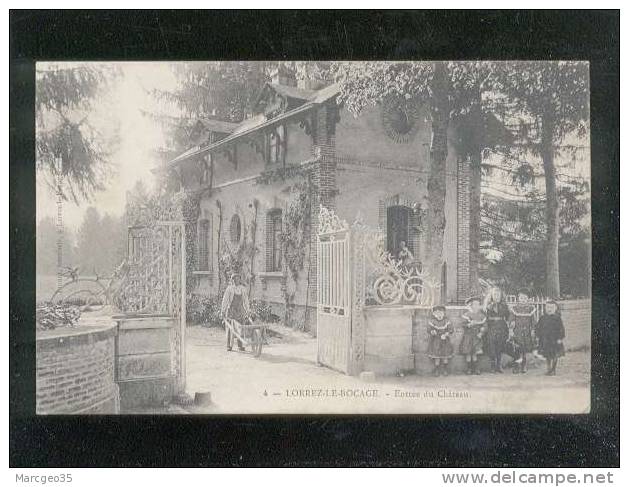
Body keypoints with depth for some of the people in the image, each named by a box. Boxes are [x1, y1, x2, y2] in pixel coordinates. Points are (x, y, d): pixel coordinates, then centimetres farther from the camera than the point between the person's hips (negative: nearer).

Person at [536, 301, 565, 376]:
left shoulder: (557, 318, -5)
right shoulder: (543, 318, 5)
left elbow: (561, 329, -5)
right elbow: (539, 327, 12)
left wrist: (560, 338, -11)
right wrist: (538, 336, 8)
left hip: (554, 340, -3)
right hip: (545, 340, 3)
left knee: (554, 356, 0)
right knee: (547, 356, 9)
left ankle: (553, 370, 8)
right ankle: (548, 369, 18)